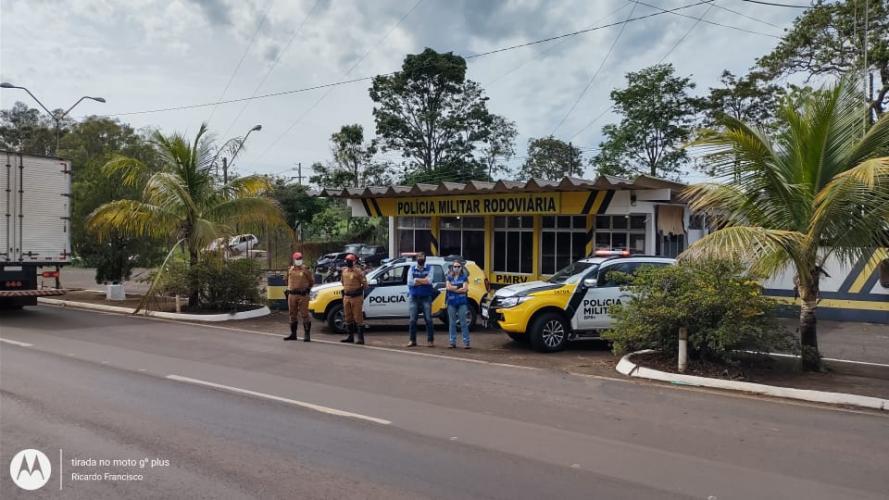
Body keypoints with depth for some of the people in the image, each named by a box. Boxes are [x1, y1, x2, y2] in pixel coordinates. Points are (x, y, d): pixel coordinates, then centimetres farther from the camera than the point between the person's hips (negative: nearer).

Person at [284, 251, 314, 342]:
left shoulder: (305, 270, -2)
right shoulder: (290, 270, 10)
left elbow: (311, 281, 5)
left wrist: (307, 288, -2)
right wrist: (288, 289, 16)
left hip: (303, 295, -5)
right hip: (292, 295, 5)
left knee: (304, 315, -7)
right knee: (293, 315, 12)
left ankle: (307, 335, -4)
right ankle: (293, 334, 23)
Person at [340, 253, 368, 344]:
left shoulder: (358, 271, -10)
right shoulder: (344, 270, 11)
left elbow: (365, 284, -8)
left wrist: (359, 289, -12)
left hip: (356, 297, -7)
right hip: (346, 296, 7)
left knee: (358, 318, -6)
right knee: (348, 317, 13)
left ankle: (361, 338, -2)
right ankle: (351, 336, 23)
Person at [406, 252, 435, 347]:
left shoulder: (429, 269, 7)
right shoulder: (412, 269, 11)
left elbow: (429, 281, -10)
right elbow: (409, 282, -5)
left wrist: (416, 280, -9)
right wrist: (423, 281, -7)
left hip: (426, 297, -1)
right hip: (414, 297, 1)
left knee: (428, 319, -3)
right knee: (413, 320, 2)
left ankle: (430, 340, 3)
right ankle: (412, 340, 9)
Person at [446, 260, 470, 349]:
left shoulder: (464, 277, 6)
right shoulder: (449, 277, 11)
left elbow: (465, 289, -6)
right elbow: (448, 287, -4)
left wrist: (453, 288, -5)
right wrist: (460, 288, -6)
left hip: (462, 302, -2)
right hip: (451, 302, 2)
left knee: (463, 322, -3)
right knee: (452, 323, 4)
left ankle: (466, 342, -1)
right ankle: (452, 342, 8)